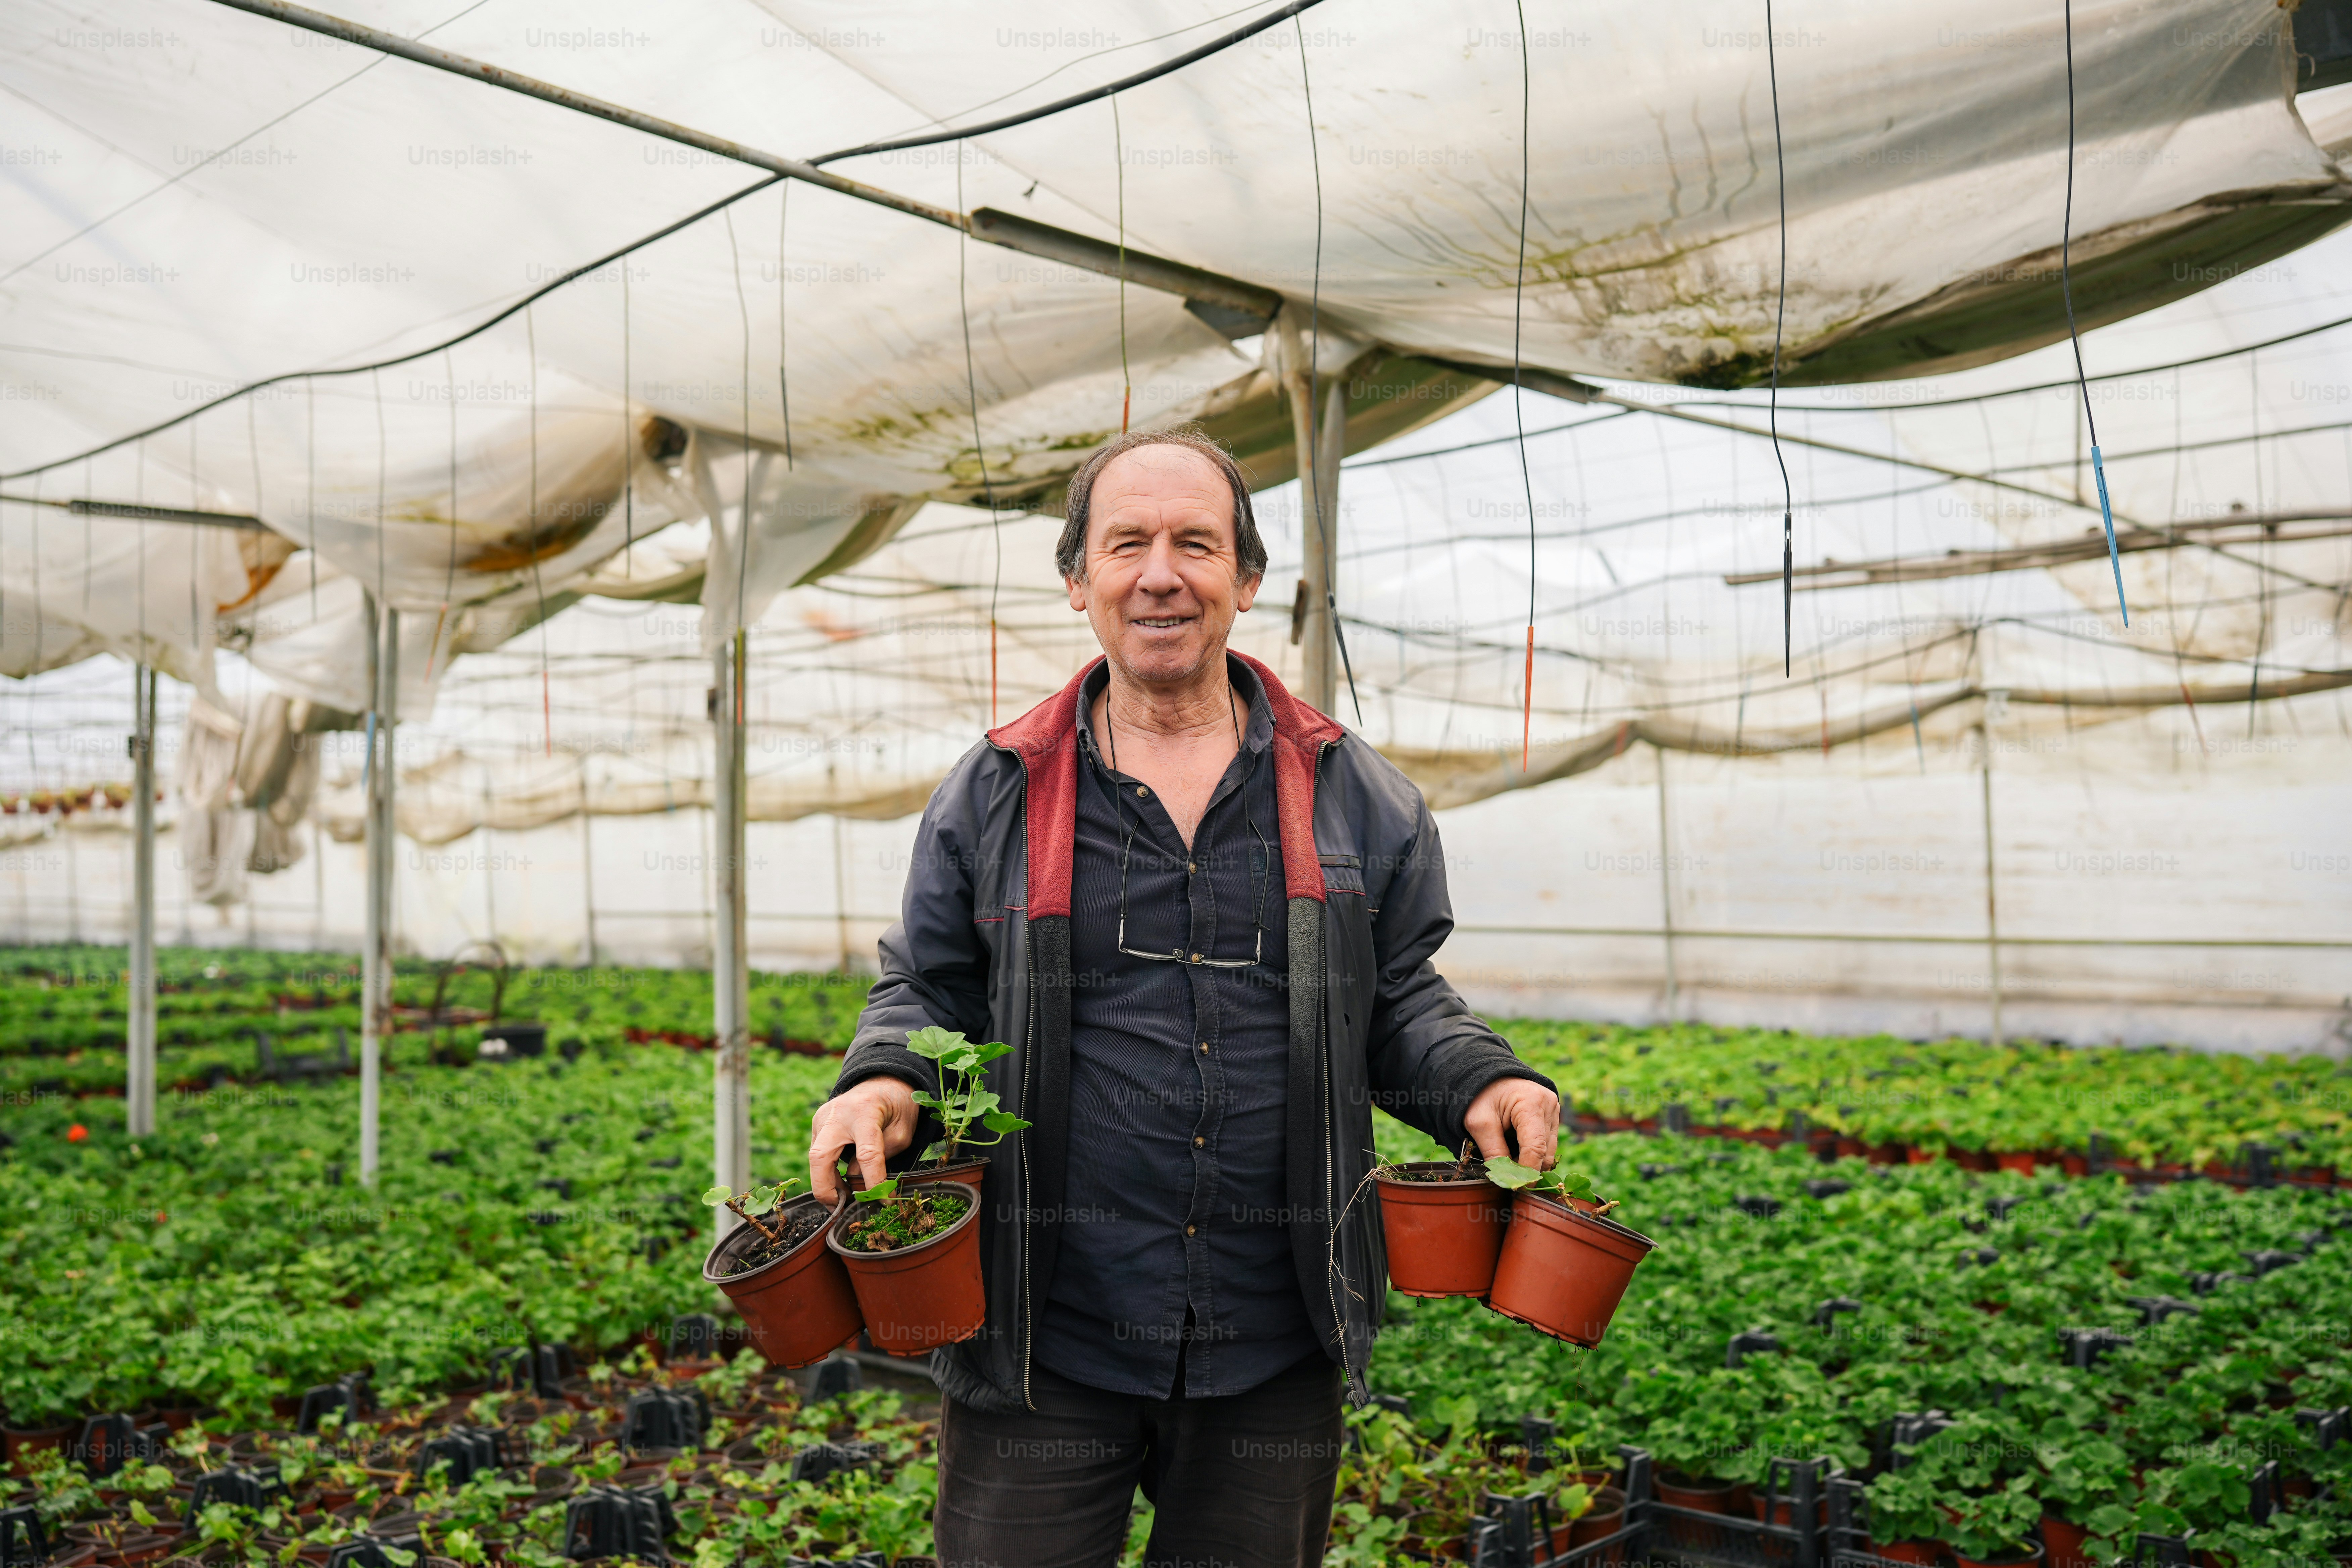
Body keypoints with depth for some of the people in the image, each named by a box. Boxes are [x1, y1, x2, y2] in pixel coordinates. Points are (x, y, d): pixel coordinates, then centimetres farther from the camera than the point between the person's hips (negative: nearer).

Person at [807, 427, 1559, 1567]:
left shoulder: (1351, 794, 6)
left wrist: (1480, 1082, -8)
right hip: (1046, 1336, -1)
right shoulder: (996, 795, 3)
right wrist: (883, 1080, -10)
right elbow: (926, 991, 11)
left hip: (1275, 1348, 2)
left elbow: (1399, 1001, 12)